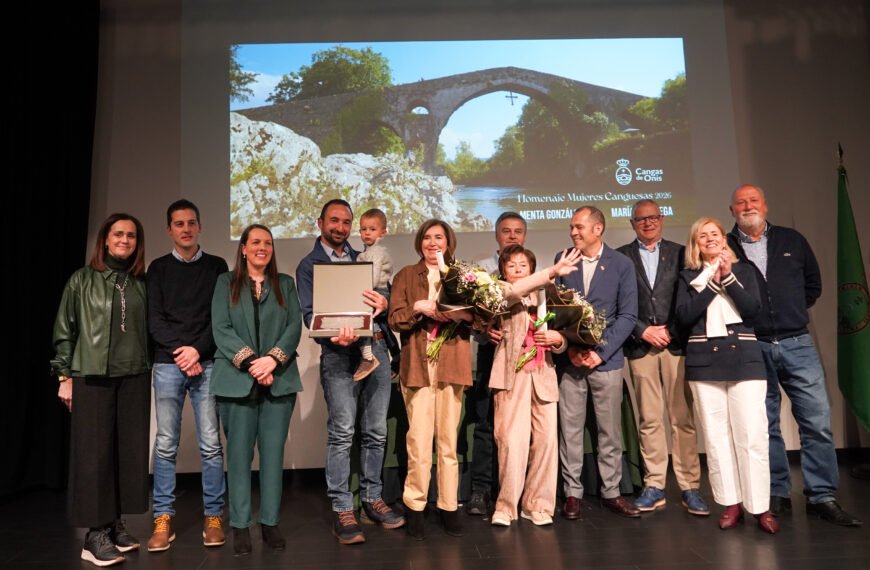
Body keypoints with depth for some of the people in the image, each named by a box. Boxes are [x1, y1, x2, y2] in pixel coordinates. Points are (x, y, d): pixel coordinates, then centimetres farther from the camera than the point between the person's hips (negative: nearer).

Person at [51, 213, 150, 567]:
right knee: (95, 450, -1)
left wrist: (155, 369, 5)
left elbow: (152, 329, 10)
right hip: (91, 376, -2)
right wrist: (64, 375, -1)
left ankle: (115, 524, 17)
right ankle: (96, 534, 7)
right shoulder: (82, 280, 3)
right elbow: (65, 331, 3)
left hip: (134, 377, 3)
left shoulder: (143, 283, 8)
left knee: (130, 449, 5)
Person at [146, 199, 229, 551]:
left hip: (207, 363, -1)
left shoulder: (217, 266, 10)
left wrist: (197, 349, -9)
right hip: (168, 364, 1)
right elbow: (154, 319, 3)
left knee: (211, 444, 0)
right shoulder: (158, 268, 11)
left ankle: (213, 517, 9)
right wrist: (179, 351, -10)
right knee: (165, 444, 3)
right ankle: (163, 521, 11)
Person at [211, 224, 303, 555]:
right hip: (237, 379, -1)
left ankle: (270, 522, 13)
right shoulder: (226, 283, 10)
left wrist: (273, 359, -13)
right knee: (239, 453, 3)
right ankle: (240, 525, 12)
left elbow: (295, 326, 3)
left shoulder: (285, 284, 14)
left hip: (279, 379, 2)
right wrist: (250, 361, -14)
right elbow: (221, 328, -2)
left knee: (273, 452, 4)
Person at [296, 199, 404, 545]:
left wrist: (384, 304, -12)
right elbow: (309, 313, -4)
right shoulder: (309, 265, 7)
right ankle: (342, 509, 6)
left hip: (376, 348, 4)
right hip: (339, 353, -4)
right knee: (342, 432, -5)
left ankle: (373, 499, 21)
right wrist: (334, 335, -24)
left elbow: (384, 299, 14)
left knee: (376, 431, 8)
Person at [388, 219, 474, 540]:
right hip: (417, 363, -1)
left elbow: (472, 314, -2)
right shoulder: (406, 276, 13)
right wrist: (418, 307, -14)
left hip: (451, 362, 1)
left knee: (448, 438, 2)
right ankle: (415, 507, 7)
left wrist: (431, 309, -13)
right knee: (419, 439, -6)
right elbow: (395, 319, 3)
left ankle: (449, 506, 13)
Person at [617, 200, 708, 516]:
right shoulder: (620, 256, 7)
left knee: (683, 418, 1)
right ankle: (654, 487, 13)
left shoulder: (679, 253, 11)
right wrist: (643, 331, -6)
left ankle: (689, 487, 10)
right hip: (640, 346, 0)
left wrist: (671, 331, -4)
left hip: (675, 344, 0)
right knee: (649, 420, 4)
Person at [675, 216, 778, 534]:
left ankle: (760, 507, 3)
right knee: (716, 435, 2)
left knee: (752, 434, -5)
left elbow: (753, 310, -3)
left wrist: (728, 276, -8)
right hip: (704, 361, 1)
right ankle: (731, 504, 12)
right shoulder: (689, 277, 11)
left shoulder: (743, 270, 11)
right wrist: (712, 282, -5)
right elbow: (684, 316, -5)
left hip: (744, 358, 0)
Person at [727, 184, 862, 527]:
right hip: (752, 349, -2)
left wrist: (795, 312, 12)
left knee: (817, 420, -1)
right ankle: (777, 495, 18)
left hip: (797, 344, 2)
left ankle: (822, 496, 11)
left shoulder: (792, 240, 11)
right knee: (765, 425, 7)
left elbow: (813, 283, 20)